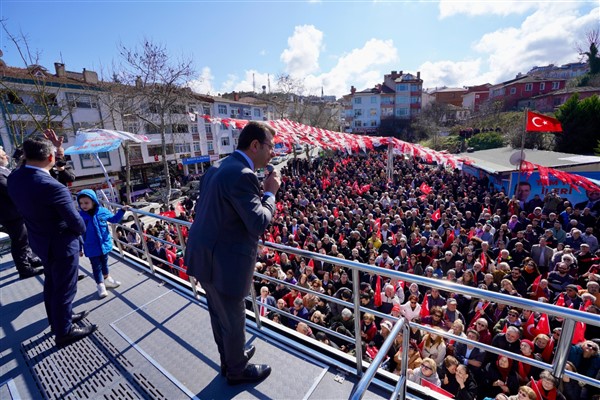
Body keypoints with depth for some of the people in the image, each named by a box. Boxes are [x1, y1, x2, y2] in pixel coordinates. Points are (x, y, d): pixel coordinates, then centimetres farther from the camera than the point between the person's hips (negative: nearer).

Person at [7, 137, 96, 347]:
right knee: (64, 288, 10)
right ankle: (64, 331, 28)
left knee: (51, 283, 25)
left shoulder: (14, 178, -7)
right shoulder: (53, 188, -30)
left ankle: (58, 318, 46)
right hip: (61, 244, -8)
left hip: (40, 241, 8)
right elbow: (76, 222, -22)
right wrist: (82, 230, -2)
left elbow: (24, 208, 4)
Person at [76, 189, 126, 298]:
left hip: (105, 244, 3)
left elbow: (114, 219, 9)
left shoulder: (103, 211, -9)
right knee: (96, 267, 7)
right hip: (92, 248, -2)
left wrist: (122, 210, -3)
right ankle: (100, 285, 23)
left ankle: (107, 279, 43)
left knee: (104, 263, 22)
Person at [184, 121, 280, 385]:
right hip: (223, 262, -10)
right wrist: (270, 192, -11)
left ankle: (230, 358, 50)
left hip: (207, 255, 10)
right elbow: (259, 223, -25)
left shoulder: (219, 168, 7)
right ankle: (237, 370, 40)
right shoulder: (242, 174, -24)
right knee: (233, 321, 14)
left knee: (219, 315, 27)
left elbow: (203, 209, 13)